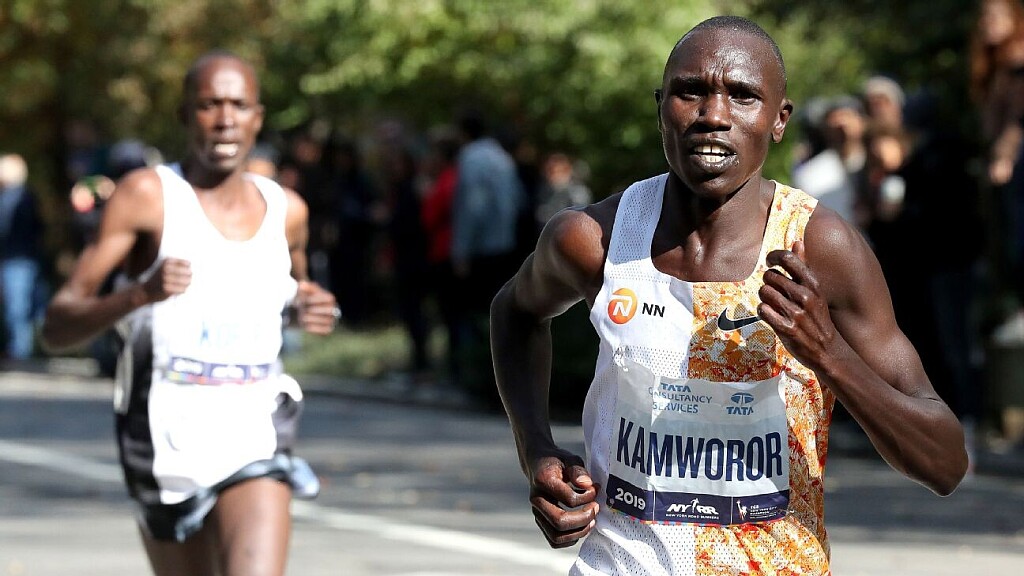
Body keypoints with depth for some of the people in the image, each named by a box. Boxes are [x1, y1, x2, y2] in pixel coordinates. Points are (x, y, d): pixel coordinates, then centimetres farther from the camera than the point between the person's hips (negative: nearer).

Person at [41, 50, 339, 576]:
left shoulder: (285, 210, 7)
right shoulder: (147, 194, -6)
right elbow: (56, 327, -10)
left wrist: (311, 309, 7)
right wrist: (139, 293, -28)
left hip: (254, 435, 2)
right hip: (166, 434, -2)